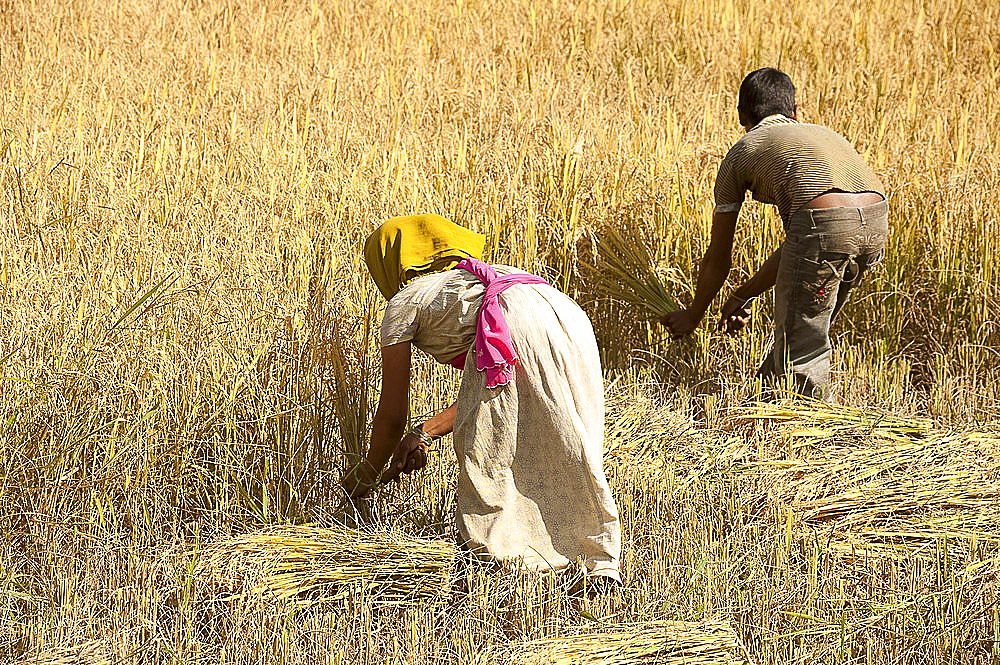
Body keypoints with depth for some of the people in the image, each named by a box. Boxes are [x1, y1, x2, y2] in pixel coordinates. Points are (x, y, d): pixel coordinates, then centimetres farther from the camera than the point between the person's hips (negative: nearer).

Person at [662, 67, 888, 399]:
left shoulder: (740, 153, 21)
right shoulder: (820, 133, 35)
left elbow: (718, 258, 26)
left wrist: (693, 315, 42)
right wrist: (744, 296, 44)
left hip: (825, 224, -6)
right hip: (877, 222, 6)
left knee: (800, 350, 9)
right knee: (809, 327, 27)